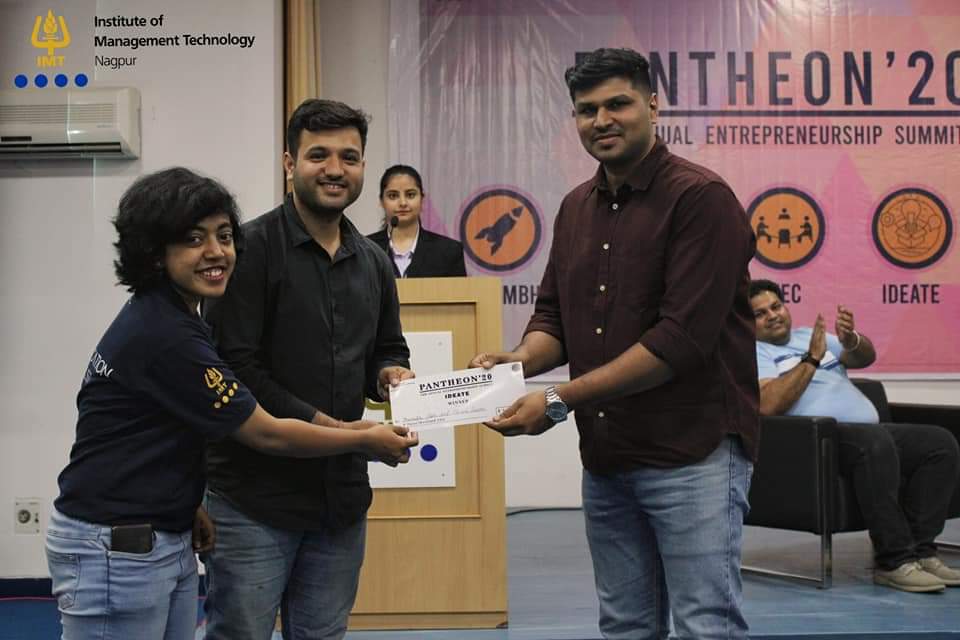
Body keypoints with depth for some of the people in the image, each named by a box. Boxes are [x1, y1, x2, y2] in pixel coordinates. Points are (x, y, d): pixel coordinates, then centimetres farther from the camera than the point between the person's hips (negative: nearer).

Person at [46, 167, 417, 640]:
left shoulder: (160, 317, 8)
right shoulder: (164, 336, -22)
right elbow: (266, 434, -16)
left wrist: (187, 508, 7)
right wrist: (367, 440, -6)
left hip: (169, 542, 9)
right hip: (113, 550, -9)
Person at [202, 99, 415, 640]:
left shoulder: (374, 263, 13)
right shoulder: (253, 247, -9)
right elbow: (235, 365, -14)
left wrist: (391, 373, -1)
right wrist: (318, 423, -18)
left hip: (342, 493, 6)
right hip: (254, 495, -6)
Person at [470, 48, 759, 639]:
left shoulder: (701, 197, -11)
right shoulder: (576, 207, 12)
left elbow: (682, 338, -20)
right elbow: (553, 317, 16)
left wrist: (559, 402, -19)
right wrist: (516, 363, -8)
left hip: (692, 453, -7)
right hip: (605, 457, 7)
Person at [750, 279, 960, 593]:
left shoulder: (809, 335, 25)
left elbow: (865, 357, 11)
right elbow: (768, 405, -15)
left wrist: (851, 340, -13)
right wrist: (811, 358, -15)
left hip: (873, 436, 8)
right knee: (875, 440, -36)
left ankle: (919, 550, -14)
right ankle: (893, 561, -31)